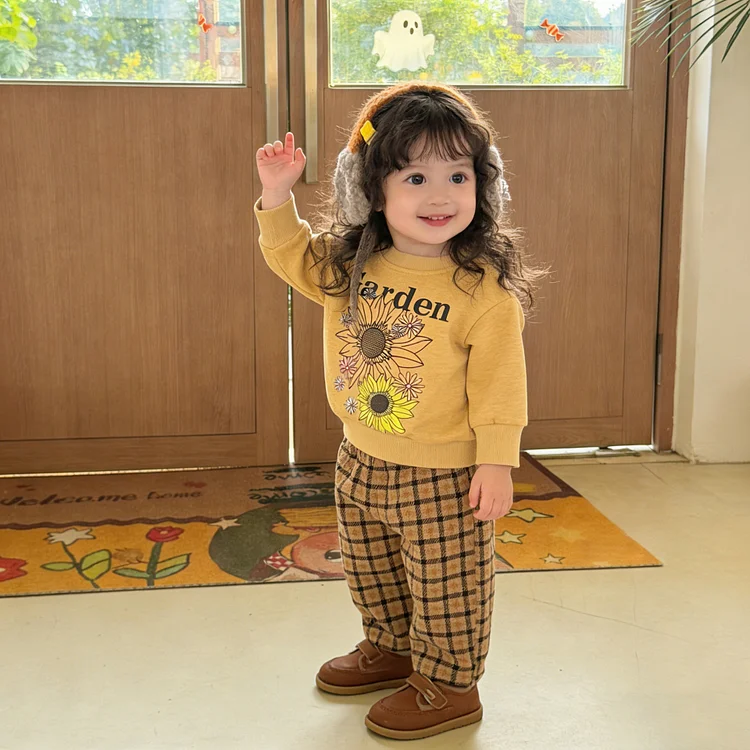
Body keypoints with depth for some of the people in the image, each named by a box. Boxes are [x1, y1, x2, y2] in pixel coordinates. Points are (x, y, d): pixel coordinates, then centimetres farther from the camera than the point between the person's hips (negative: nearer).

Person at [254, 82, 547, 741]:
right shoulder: (345, 266, -4)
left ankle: (449, 686, 32)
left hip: (442, 476, -6)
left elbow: (498, 384, -17)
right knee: (371, 573, 25)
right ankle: (390, 648, 50)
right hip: (361, 463, 7)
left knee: (447, 588, 10)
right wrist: (277, 196, -2)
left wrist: (496, 462, -17)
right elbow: (292, 256, 13)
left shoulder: (487, 290, -20)